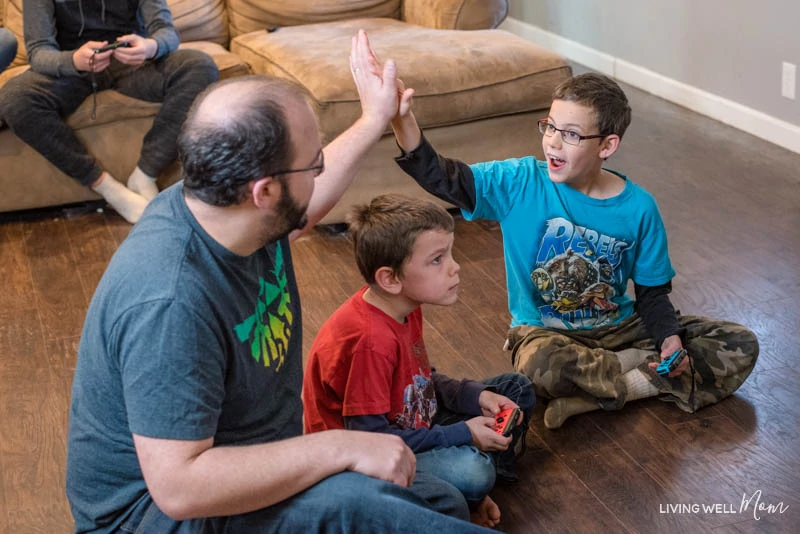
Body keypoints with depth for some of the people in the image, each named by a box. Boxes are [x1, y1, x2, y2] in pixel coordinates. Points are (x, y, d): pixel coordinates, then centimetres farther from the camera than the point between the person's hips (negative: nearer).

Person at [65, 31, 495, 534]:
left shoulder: (233, 205, -8)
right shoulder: (171, 303, -35)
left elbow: (308, 203, 18)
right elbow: (177, 487, -35)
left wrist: (373, 122, 20)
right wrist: (340, 447, -32)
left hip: (253, 462, 9)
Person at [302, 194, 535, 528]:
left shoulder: (404, 308, -3)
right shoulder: (370, 341, -32)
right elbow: (367, 438, -29)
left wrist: (477, 397, -6)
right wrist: (463, 435, -25)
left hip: (408, 427, 9)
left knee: (517, 390, 9)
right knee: (469, 472, -35)